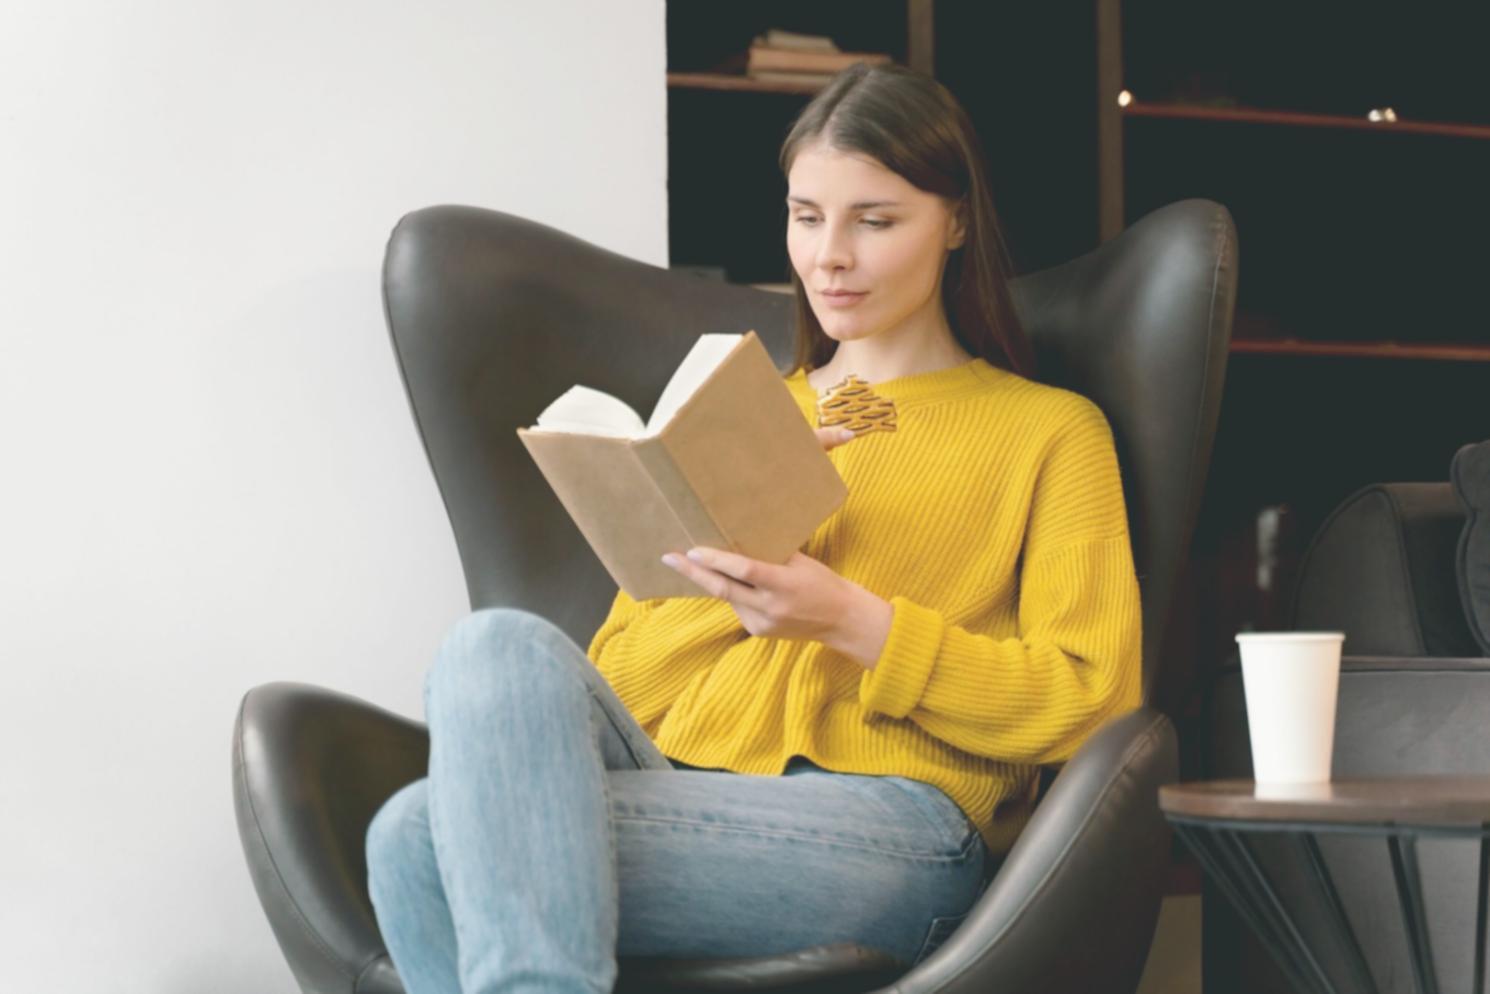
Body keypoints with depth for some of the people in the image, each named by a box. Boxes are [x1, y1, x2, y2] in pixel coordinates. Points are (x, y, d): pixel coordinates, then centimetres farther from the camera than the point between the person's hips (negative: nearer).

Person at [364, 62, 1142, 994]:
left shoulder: (1050, 430, 17)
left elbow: (1089, 699, 2)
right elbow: (616, 679, 22)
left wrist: (851, 620, -9)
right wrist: (745, 574, 3)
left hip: (889, 825, -5)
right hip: (685, 797, 5)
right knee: (506, 647, -32)